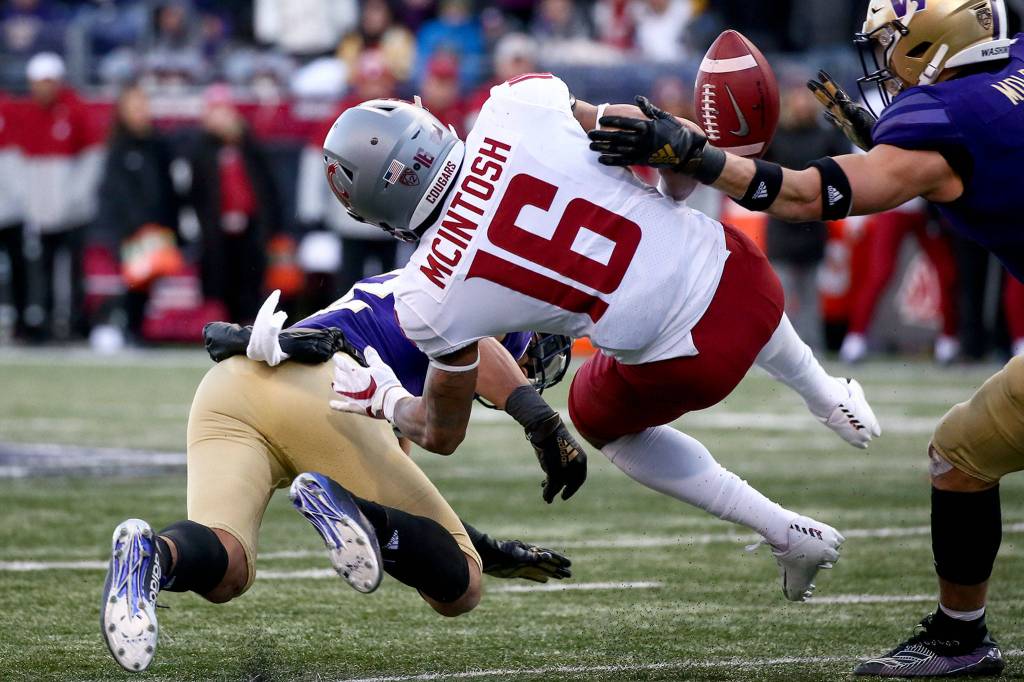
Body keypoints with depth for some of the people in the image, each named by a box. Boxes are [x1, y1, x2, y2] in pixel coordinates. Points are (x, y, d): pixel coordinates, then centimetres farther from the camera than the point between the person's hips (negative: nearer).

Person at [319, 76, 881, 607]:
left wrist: (380, 400, 26)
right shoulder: (520, 105, -11)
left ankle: (791, 536, 32)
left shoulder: (429, 303, -12)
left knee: (600, 416, 33)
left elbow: (442, 434, 5)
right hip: (733, 274, 3)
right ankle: (830, 402, 64)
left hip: (681, 362, -3)